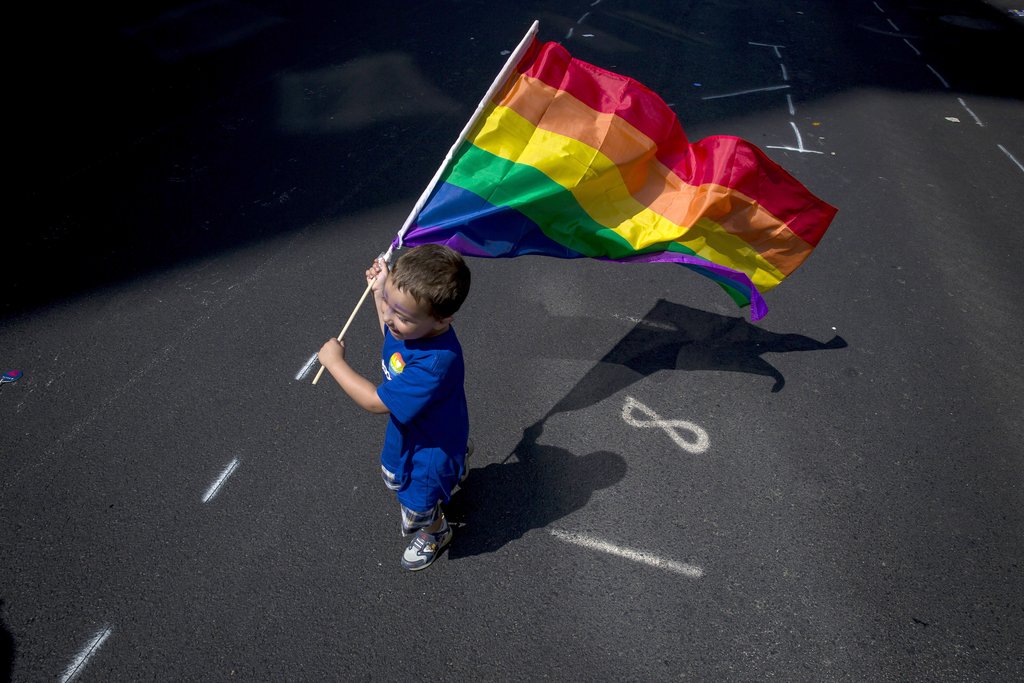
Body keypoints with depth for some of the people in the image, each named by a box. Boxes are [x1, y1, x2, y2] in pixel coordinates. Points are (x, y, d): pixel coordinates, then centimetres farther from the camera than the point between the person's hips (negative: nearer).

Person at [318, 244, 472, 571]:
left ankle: (436, 532, 53)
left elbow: (376, 402, -36)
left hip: (431, 447, -8)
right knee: (393, 477, 35)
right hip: (406, 430, 8)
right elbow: (392, 338, 7)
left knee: (417, 514, 19)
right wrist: (380, 292, -3)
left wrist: (335, 362, -26)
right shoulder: (413, 323, -22)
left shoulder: (436, 363, -46)